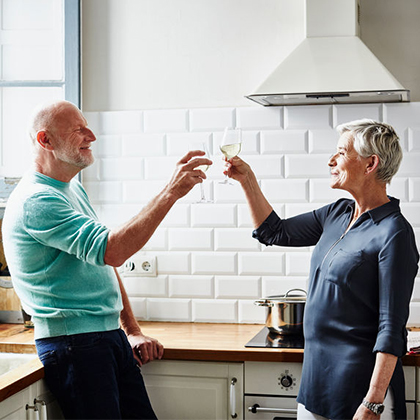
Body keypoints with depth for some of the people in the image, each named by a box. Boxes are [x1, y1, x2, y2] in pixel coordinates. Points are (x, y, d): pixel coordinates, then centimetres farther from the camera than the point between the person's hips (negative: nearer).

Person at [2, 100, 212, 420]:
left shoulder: (74, 188, 16)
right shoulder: (36, 201, -17)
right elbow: (110, 250, -29)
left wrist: (132, 331, 14)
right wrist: (171, 192, -28)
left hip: (111, 337, 9)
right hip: (73, 343, -9)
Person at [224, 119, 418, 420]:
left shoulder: (394, 233, -16)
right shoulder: (337, 214, 7)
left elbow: (391, 328, -19)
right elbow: (274, 231, 20)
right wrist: (247, 180, 11)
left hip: (358, 383, -7)